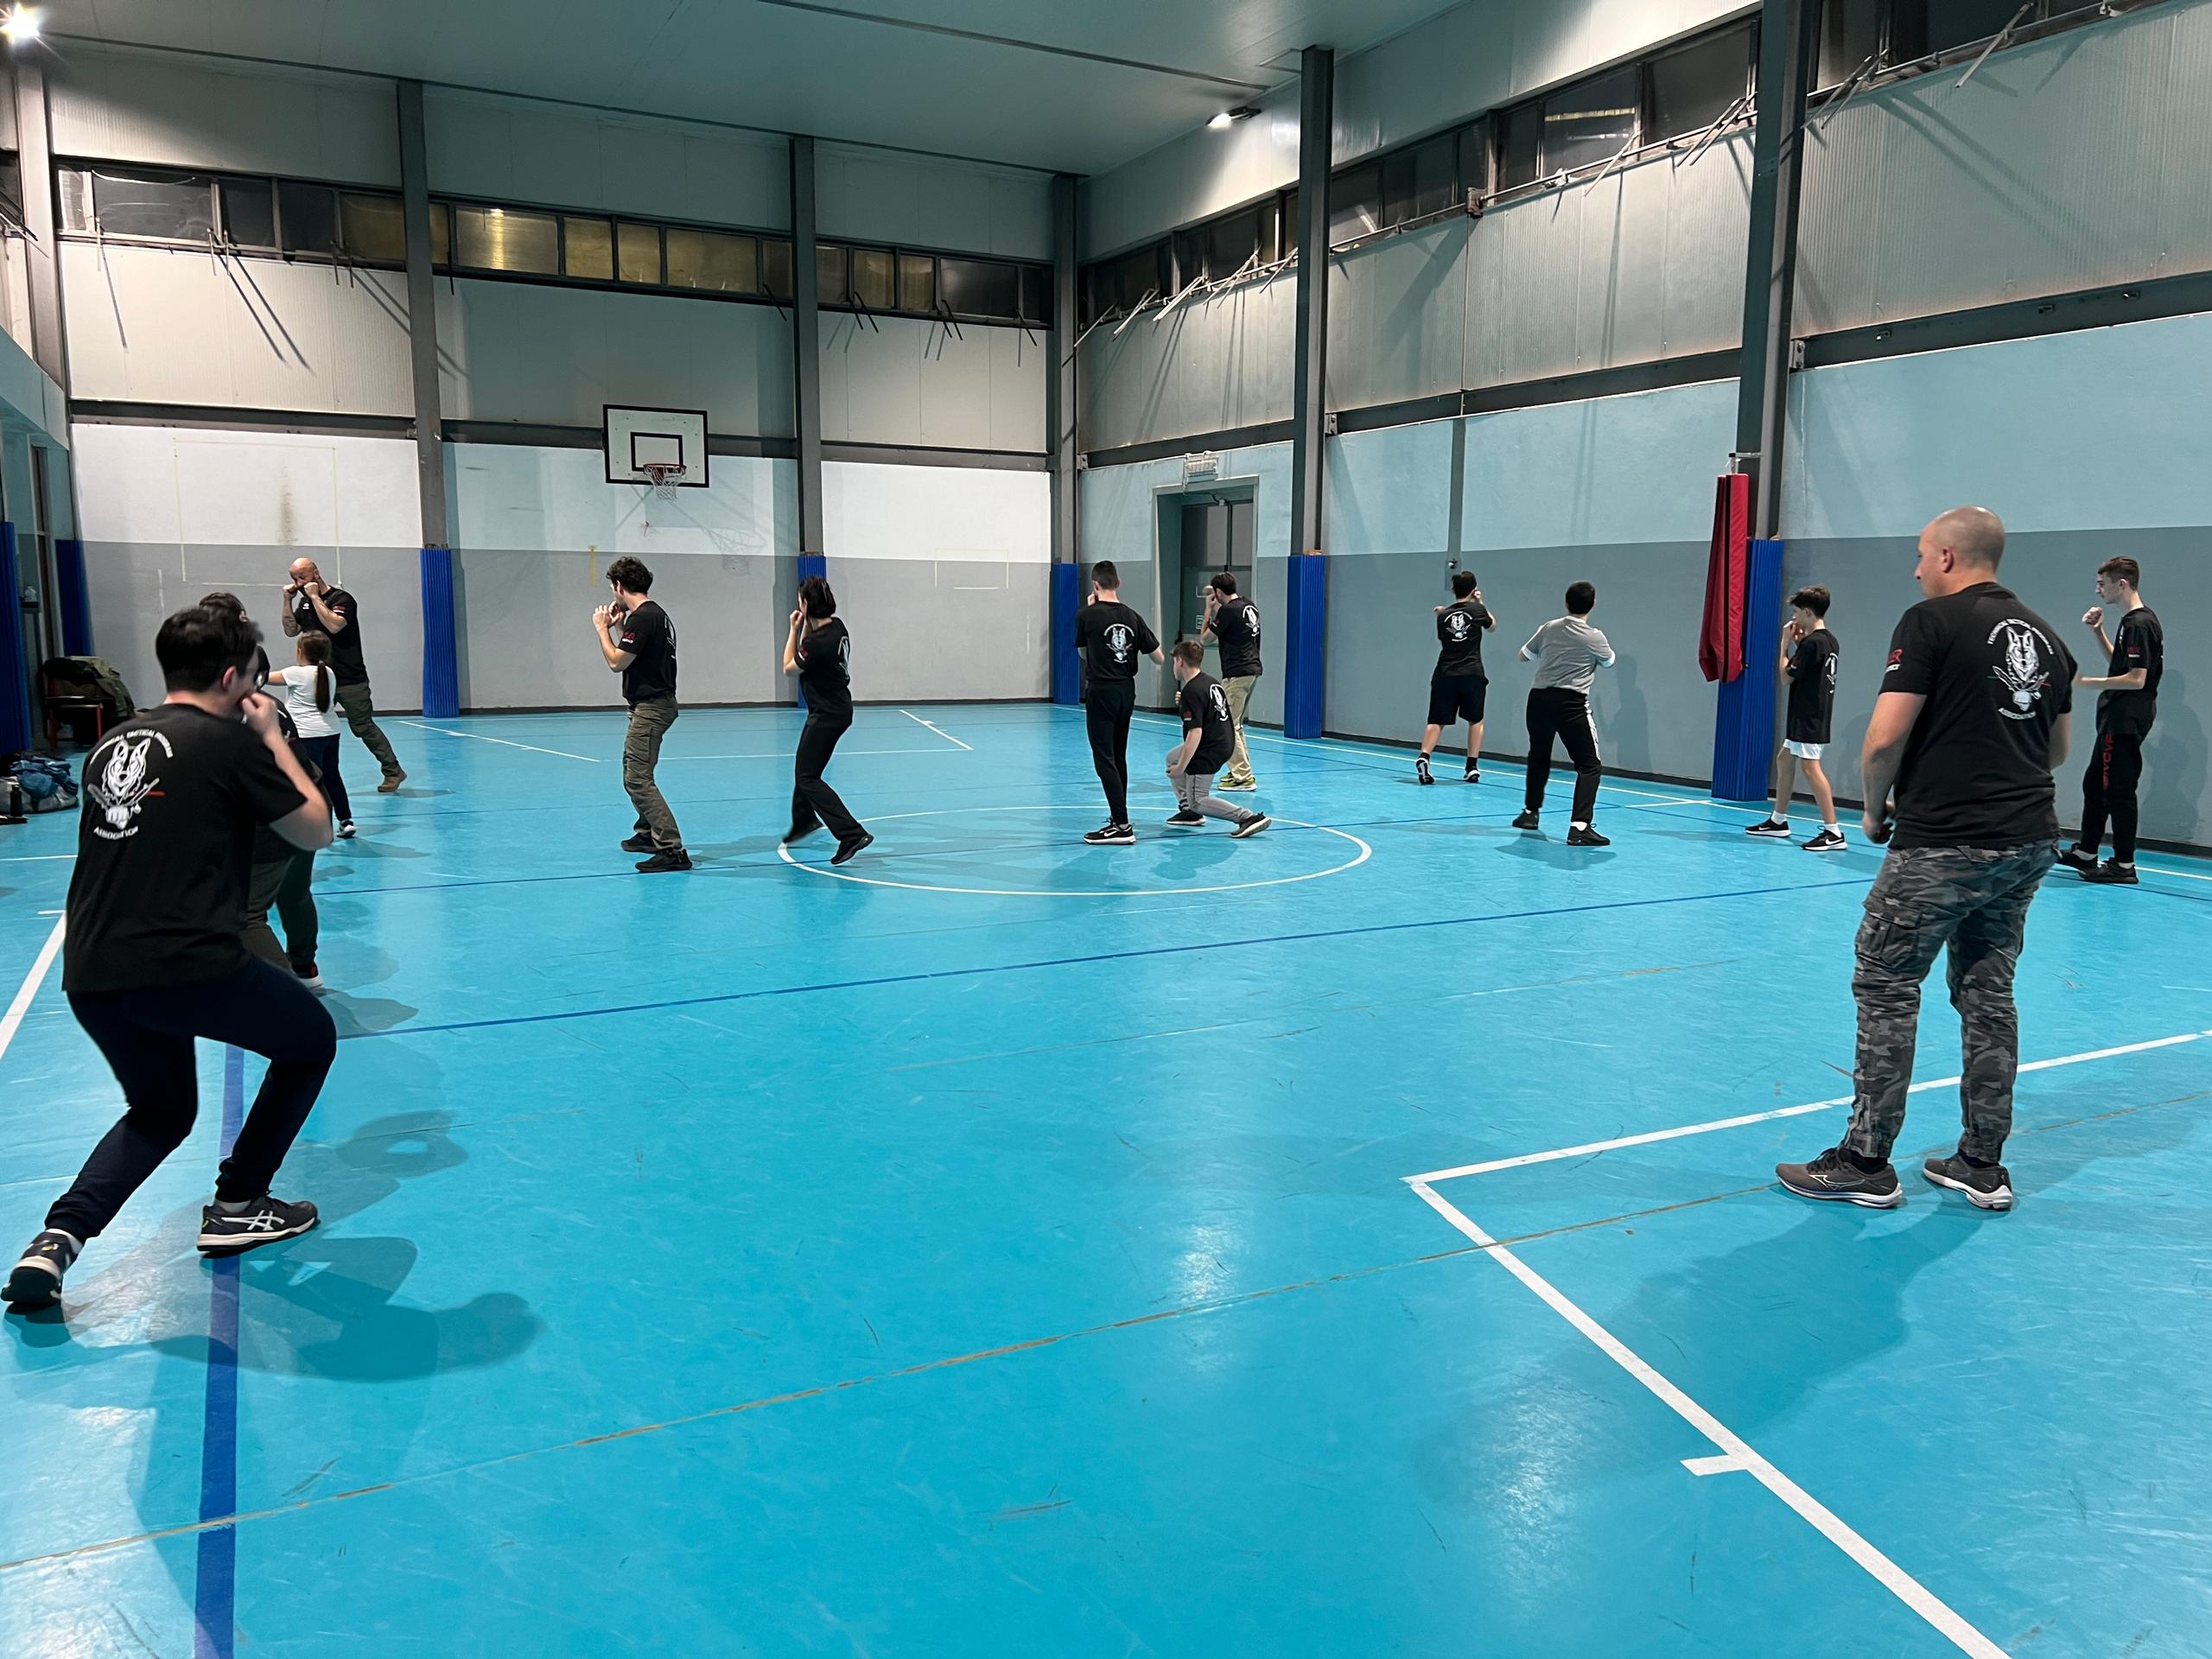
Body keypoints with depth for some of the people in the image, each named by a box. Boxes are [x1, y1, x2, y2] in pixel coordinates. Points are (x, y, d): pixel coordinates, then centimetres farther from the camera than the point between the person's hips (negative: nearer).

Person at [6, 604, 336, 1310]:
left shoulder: (113, 742, 15)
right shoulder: (228, 742, -4)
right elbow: (316, 830, 5)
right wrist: (274, 737, 14)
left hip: (89, 978, 7)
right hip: (185, 967, -7)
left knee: (160, 1112, 28)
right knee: (310, 1040, 20)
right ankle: (236, 1208, 21)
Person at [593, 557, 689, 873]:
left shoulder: (642, 617, -18)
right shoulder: (656, 614, 14)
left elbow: (616, 662, -16)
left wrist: (602, 628, -4)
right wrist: (617, 627, 18)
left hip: (651, 708, -11)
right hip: (656, 703, 11)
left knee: (638, 779, -14)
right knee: (634, 774, 24)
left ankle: (672, 850, -20)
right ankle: (647, 834, 37)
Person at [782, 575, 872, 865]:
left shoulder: (818, 641, -27)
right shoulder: (836, 626, 0)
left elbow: (789, 667, -8)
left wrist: (794, 630, -3)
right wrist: (805, 627, 7)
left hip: (828, 715, -9)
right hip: (836, 708, 9)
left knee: (807, 777, -7)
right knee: (804, 767, 26)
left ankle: (853, 835, -15)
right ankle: (804, 819, 47)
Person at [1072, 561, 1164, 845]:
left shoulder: (1087, 615, -10)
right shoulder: (1132, 617, 2)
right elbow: (1159, 658, 5)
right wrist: (1153, 640, 27)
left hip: (1101, 692, -5)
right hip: (1127, 691, 6)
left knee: (1105, 759, -6)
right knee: (1119, 757, 19)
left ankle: (1122, 827, -14)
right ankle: (1118, 815, 28)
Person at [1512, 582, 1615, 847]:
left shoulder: (1549, 628, 4)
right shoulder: (1594, 638, -5)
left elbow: (1524, 656, 19)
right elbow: (1608, 661, 16)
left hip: (1539, 699, 5)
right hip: (1571, 703, -5)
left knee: (1538, 757, 25)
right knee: (1588, 766, -1)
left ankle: (1531, 813, 37)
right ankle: (1580, 826, -15)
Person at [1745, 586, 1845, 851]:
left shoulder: (1812, 642, -17)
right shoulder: (1829, 641, 11)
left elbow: (1787, 676, -12)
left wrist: (1786, 642, -4)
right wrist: (1799, 644, 11)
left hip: (1809, 718, -11)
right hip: (1806, 717, 11)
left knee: (1811, 768, -13)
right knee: (1784, 760, 19)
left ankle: (1833, 833, -17)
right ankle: (1778, 821, 29)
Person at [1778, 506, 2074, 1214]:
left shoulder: (1931, 621, -9)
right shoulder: (2045, 637, 13)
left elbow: (1885, 738, -16)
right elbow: (2056, 751, 22)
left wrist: (1875, 808, 0)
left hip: (1942, 844, -7)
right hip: (2028, 842, 7)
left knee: (1886, 989, 1)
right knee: (1988, 995, 13)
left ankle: (1865, 1163, 5)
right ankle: (1983, 1165, 19)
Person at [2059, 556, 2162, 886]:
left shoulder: (2139, 624, -19)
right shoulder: (2132, 621, 12)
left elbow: (2136, 679, -24)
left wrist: (2087, 682, -19)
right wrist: (2098, 630, 14)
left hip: (2126, 721, -11)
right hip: (2117, 719, 11)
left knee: (2118, 789, -4)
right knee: (2094, 782, 17)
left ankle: (2123, 865, 2)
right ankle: (2085, 852, 26)